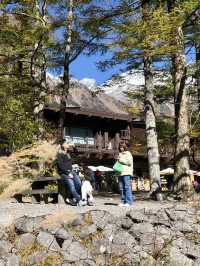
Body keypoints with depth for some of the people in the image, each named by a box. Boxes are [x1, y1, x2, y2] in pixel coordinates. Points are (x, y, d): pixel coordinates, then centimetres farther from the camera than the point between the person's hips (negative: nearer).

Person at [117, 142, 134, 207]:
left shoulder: (128, 153, 4)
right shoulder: (120, 154, 24)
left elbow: (129, 162, -9)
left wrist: (121, 160, -8)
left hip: (126, 173, -7)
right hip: (120, 173, 7)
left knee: (127, 187, -11)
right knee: (121, 188, 4)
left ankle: (129, 202, -10)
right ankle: (123, 202, 9)